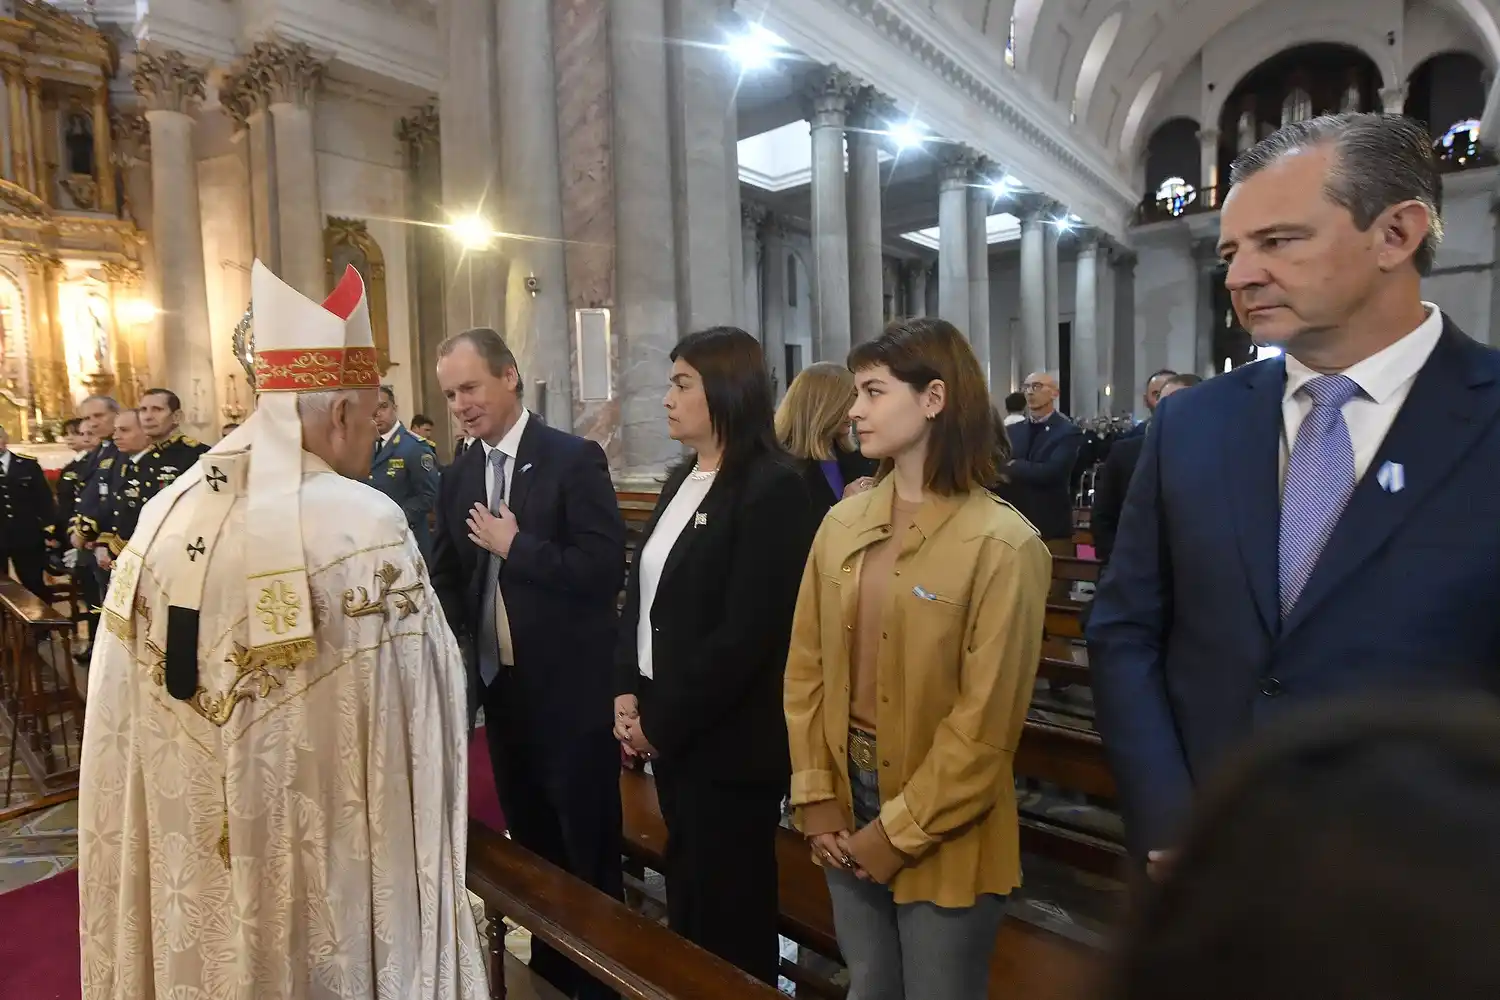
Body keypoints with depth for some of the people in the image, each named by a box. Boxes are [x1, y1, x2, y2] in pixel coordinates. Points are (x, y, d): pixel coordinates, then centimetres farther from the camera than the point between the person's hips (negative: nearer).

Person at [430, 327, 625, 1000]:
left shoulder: (574, 459, -13)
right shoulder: (457, 477, 6)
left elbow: (605, 569, -21)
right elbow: (447, 578, 12)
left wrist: (513, 545, -18)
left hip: (570, 693, -6)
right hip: (499, 688, 6)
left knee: (587, 852, 9)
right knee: (530, 845, 22)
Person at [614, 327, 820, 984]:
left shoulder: (773, 488, -17)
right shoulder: (682, 480, 9)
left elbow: (745, 633, -21)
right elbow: (641, 590, 10)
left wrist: (661, 722, -14)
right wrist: (627, 690, -1)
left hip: (726, 740, -7)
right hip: (666, 726, 8)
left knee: (729, 906, 12)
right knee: (687, 888, 23)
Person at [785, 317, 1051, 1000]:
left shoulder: (1004, 545, -16)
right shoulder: (842, 523, 0)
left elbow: (986, 720, -16)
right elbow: (806, 667, 2)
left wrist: (899, 831, -12)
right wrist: (815, 796, -1)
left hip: (942, 835, -5)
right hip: (847, 803, 5)